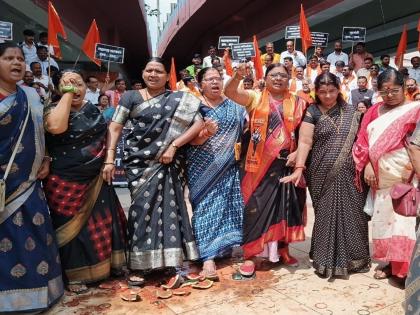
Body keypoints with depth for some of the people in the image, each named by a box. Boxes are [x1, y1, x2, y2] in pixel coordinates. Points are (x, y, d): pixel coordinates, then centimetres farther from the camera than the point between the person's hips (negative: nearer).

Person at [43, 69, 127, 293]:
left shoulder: (92, 109, 8)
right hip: (66, 182, -5)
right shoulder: (52, 109, -8)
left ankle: (108, 264, 29)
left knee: (104, 222, 12)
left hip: (95, 178, 6)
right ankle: (74, 275, 20)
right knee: (72, 227, 4)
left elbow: (104, 136, 18)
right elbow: (56, 127, -32)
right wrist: (67, 93, -22)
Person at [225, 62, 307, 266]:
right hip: (260, 163, -2)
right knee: (257, 205, 0)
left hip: (286, 162, 2)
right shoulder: (255, 98, 4)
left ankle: (282, 250, 25)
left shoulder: (298, 103, 9)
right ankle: (252, 252, 10)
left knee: (285, 205, 9)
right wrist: (238, 76, -29)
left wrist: (297, 153, -8)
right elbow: (230, 92, -11)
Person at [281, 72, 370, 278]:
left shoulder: (351, 112, 8)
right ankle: (327, 260, 18)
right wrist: (299, 168, -19)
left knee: (352, 213, 7)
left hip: (349, 173, 3)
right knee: (326, 215, 4)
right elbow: (305, 142, -10)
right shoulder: (312, 113, -2)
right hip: (323, 175, -3)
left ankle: (352, 256, 25)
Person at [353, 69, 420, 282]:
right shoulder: (374, 111, 12)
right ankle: (389, 262, 22)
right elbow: (364, 140, 7)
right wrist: (367, 165, -5)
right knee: (383, 217, 9)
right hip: (380, 176, 4)